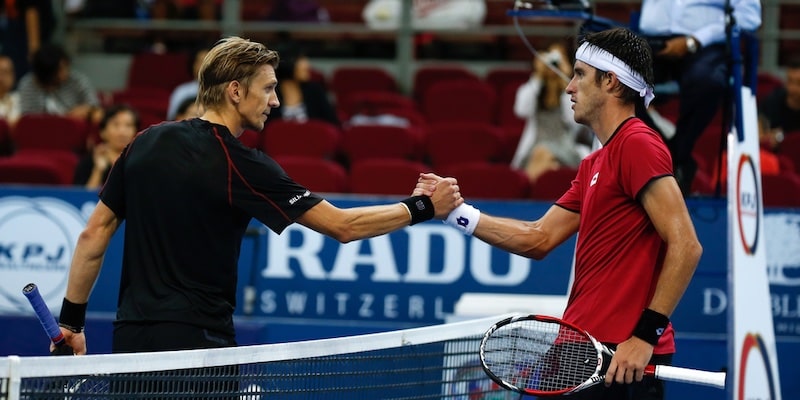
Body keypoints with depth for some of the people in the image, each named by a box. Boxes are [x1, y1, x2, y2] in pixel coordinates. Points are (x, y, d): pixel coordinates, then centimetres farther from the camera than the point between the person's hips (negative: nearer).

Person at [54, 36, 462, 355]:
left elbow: (94, 233, 8)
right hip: (196, 340, -6)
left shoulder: (146, 143, 6)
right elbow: (342, 225, -9)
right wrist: (423, 207, 1)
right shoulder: (240, 166, -10)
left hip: (130, 336, 6)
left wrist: (71, 319, 14)